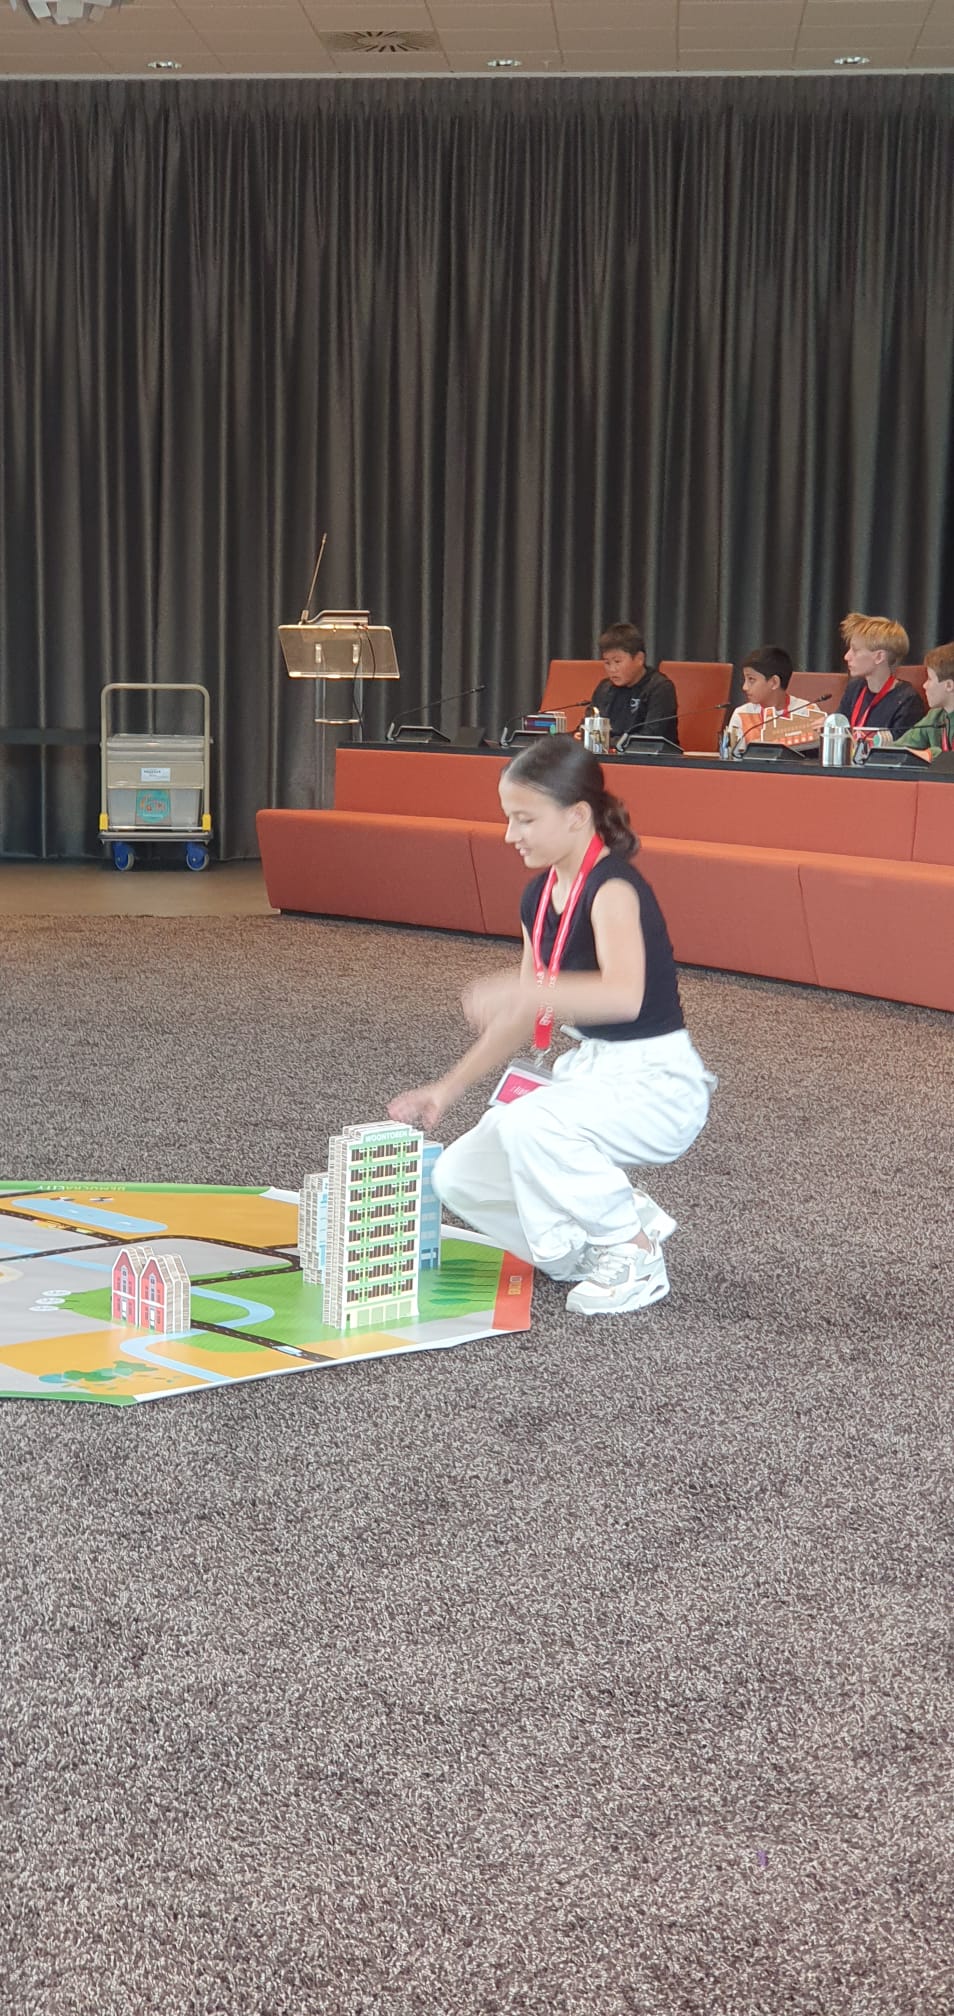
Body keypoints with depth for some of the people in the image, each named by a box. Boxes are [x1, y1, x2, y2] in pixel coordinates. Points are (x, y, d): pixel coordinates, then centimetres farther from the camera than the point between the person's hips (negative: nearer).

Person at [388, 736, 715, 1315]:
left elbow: (623, 995, -39)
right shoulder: (540, 896, 6)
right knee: (458, 1177, -1)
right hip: (588, 1072, 9)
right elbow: (525, 1018, 13)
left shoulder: (612, 888, -20)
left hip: (658, 1084, -9)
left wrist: (516, 990, -42)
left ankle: (636, 1255, -12)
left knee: (527, 1124, -35)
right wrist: (448, 1089, 8)